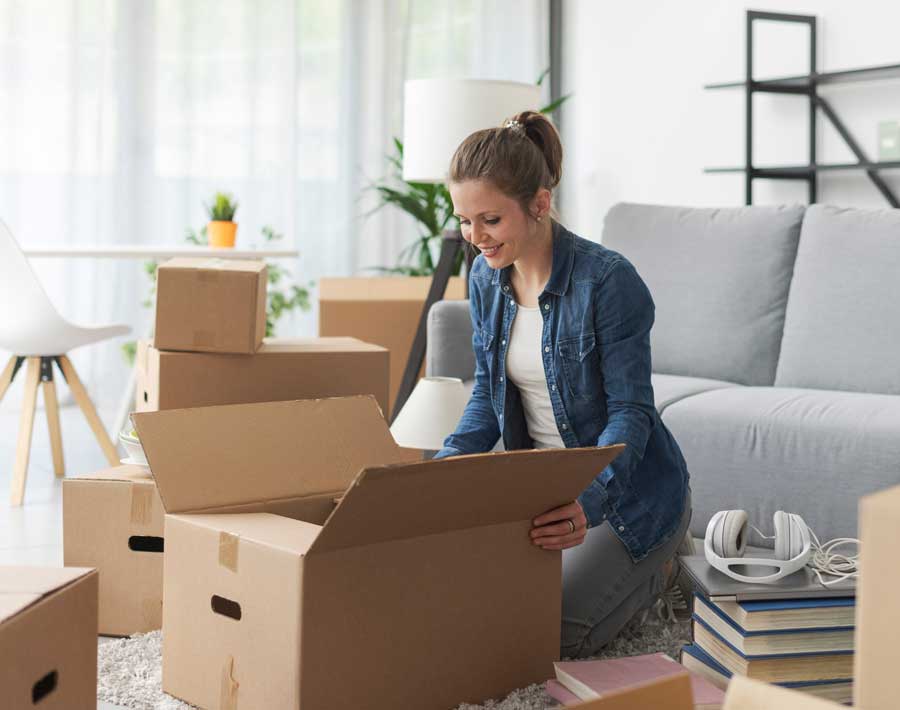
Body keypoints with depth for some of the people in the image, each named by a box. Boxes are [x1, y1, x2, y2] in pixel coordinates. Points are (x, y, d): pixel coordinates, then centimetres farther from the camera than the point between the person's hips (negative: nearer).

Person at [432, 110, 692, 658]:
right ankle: (601, 557, 18)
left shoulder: (608, 280, -23)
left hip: (625, 487, -7)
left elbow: (630, 412, -22)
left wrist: (587, 504, -38)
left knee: (554, 633, -19)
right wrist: (443, 467, -11)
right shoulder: (487, 278, -2)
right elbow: (488, 394, 7)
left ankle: (653, 569, 12)